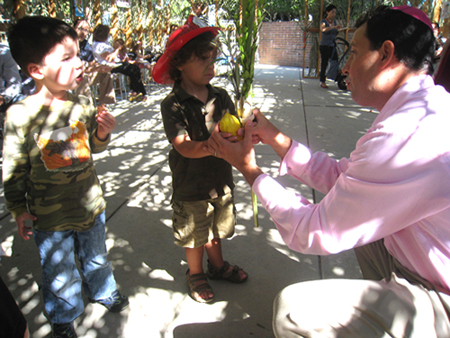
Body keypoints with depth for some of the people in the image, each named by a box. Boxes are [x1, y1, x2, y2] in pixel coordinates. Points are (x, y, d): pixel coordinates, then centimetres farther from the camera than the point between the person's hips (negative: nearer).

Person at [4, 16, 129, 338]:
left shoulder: (83, 104, -8)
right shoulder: (20, 115, -17)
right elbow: (14, 168, -7)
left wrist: (102, 134, -15)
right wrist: (18, 208, -2)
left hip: (90, 203, 3)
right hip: (50, 215, -3)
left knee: (96, 255, 25)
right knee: (58, 270, 16)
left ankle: (103, 290, 54)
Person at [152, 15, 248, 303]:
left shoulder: (221, 97, -2)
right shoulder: (173, 105, -16)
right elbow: (184, 147, -26)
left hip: (220, 179, 5)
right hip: (191, 185, -4)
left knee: (217, 228, 24)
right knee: (194, 235, 15)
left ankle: (217, 265, 50)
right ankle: (196, 274, 42)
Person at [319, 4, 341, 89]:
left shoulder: (334, 22, 14)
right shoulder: (323, 22, -4)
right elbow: (323, 29, -28)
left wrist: (339, 31, 4)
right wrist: (334, 27, -35)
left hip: (332, 46, 6)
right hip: (324, 46, -6)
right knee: (324, 63, -4)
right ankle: (322, 82, 2)